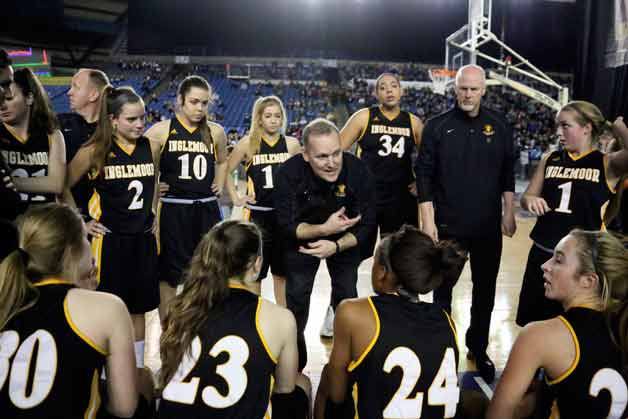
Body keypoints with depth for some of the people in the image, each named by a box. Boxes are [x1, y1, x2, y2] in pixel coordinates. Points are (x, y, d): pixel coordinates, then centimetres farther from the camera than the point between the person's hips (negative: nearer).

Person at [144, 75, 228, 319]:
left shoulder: (215, 132, 5)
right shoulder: (162, 130, -6)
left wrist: (219, 185, 10)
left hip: (206, 210, 3)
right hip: (172, 210, -3)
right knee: (168, 275, 7)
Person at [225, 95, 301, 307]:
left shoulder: (291, 144, 1)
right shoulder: (248, 143, -4)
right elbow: (226, 171, 5)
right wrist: (236, 198, -1)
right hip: (257, 215, -2)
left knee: (282, 272, 12)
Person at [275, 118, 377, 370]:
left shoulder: (358, 171, -30)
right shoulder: (289, 173, -32)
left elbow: (366, 225, -22)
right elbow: (287, 226, -27)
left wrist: (337, 245, -36)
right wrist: (323, 228, -42)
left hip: (345, 239, 1)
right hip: (302, 237, 0)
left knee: (347, 297, 7)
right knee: (296, 297, 6)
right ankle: (294, 363, 25)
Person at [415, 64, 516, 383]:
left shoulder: (499, 126, 2)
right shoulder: (437, 126, -5)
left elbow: (507, 173, 9)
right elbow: (424, 175, -6)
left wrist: (509, 212, 5)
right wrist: (428, 220, -10)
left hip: (488, 226, 2)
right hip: (447, 225, -2)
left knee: (485, 290, 13)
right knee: (443, 289, 11)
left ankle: (479, 349, 31)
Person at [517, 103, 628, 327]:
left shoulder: (607, 164, -6)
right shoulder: (550, 159, 6)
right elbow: (526, 197, 12)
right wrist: (531, 201, -12)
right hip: (543, 254, 4)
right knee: (535, 326, 14)